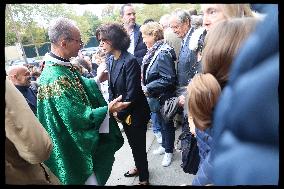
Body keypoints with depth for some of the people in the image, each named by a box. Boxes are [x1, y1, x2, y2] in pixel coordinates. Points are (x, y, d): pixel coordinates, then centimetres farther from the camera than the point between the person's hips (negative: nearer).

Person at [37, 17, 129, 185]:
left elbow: (80, 87, 15)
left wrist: (98, 79, 22)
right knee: (92, 179, 13)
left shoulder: (61, 66, -1)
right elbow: (78, 118, -29)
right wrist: (108, 110, -22)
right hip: (78, 147, -9)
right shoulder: (56, 78, -31)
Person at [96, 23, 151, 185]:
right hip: (122, 113, 7)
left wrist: (119, 113, -14)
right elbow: (111, 87, 7)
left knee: (139, 145, 10)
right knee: (132, 143, 24)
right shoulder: (110, 60, 1)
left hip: (135, 113, -7)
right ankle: (139, 167, 49)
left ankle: (144, 177, 33)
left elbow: (132, 93, -23)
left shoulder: (130, 61, -23)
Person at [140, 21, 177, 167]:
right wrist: (147, 88, 2)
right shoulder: (153, 52, 5)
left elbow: (168, 79, -27)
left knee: (166, 123, 10)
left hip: (164, 97, -9)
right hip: (155, 96, 9)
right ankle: (165, 145, 43)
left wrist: (148, 88, -23)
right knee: (160, 121, 22)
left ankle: (169, 151, 30)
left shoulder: (163, 54, -23)